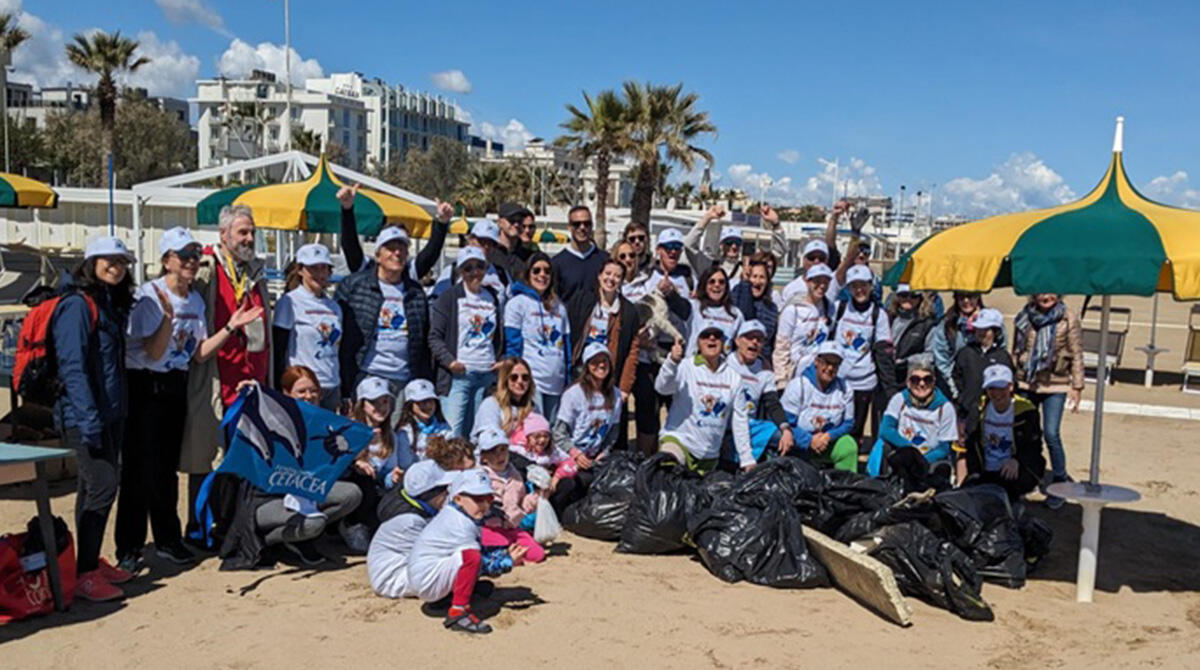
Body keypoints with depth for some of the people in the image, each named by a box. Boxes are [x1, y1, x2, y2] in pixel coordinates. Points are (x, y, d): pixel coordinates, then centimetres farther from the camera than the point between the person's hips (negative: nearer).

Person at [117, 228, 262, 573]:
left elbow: (200, 353, 6)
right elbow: (154, 352, -18)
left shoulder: (195, 300, 8)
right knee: (140, 468, -3)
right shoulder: (149, 296, -13)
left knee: (168, 466, 14)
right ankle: (128, 550, 6)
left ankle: (167, 540, 25)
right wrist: (168, 317, -31)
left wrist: (231, 326, 0)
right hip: (145, 386, -6)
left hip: (177, 386, 6)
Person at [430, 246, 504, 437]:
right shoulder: (449, 298, 3)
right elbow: (434, 337, -1)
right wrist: (449, 361, -15)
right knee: (453, 432, -10)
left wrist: (501, 361, 10)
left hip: (488, 374, 4)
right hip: (458, 374, -4)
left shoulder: (492, 298, 16)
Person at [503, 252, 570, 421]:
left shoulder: (559, 307, 17)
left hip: (556, 382, 6)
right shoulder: (517, 303, 1)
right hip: (531, 381, -6)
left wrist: (568, 380, 13)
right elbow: (512, 344, -3)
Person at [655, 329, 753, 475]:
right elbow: (662, 387, -25)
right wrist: (672, 362, -43)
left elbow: (740, 419, 9)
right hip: (678, 440, -5)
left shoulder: (733, 377, 5)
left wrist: (747, 458, 8)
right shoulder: (686, 367, -6)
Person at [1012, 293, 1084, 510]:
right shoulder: (1025, 316, 4)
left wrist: (1077, 386, -3)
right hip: (1025, 384, 3)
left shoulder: (1068, 319, -4)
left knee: (1051, 434, -10)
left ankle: (1059, 483, 7)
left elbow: (1076, 355, -1)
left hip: (1055, 386, -3)